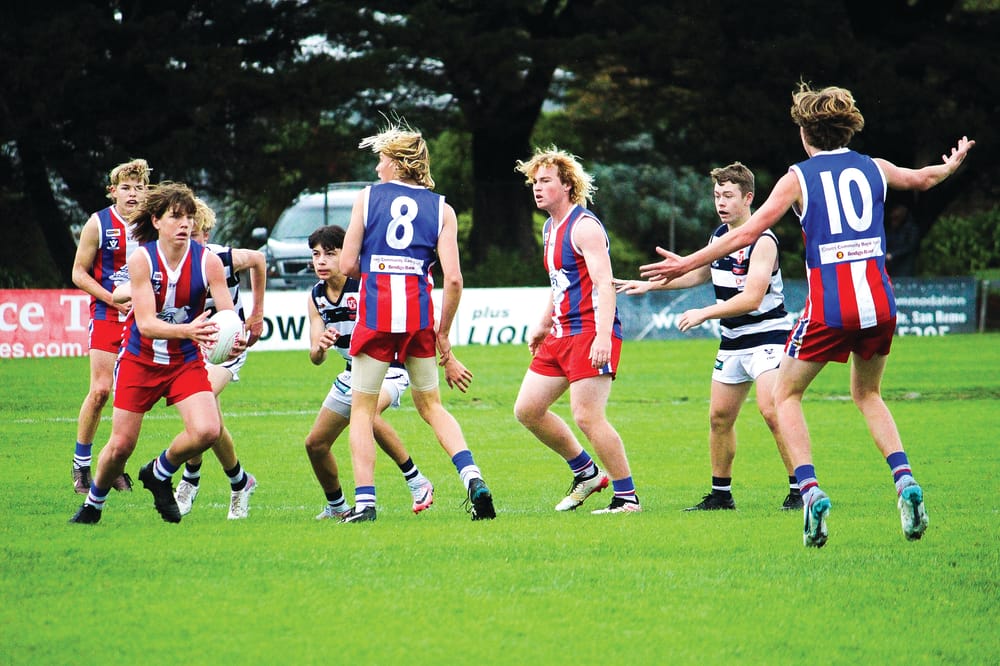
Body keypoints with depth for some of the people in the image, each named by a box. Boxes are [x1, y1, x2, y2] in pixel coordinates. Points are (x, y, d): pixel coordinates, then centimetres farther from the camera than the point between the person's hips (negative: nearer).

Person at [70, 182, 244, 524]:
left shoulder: (208, 261, -12)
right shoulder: (142, 259, -17)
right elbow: (146, 323, -24)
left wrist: (235, 339, -40)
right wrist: (186, 330, -43)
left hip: (186, 361, 1)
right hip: (139, 360, -1)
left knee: (207, 431, -20)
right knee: (121, 446, 2)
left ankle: (159, 474, 11)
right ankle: (93, 504, 32)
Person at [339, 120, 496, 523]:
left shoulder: (367, 198, 4)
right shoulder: (442, 209, 8)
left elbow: (347, 266, 2)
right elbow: (453, 279, 0)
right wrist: (443, 333, 10)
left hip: (375, 312, -2)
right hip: (419, 315, 2)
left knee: (362, 409, 8)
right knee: (431, 406, 16)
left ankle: (364, 500, -2)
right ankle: (472, 478, -3)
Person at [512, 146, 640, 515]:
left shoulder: (584, 226, -12)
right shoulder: (550, 228, 17)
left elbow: (604, 284, -20)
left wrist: (603, 336, -30)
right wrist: (543, 325, 30)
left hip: (591, 333, -10)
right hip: (561, 334, 10)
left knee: (587, 416, -16)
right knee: (527, 409, 7)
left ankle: (627, 498, -7)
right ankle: (587, 473, 20)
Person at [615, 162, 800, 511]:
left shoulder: (762, 241, -18)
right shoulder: (719, 234, 8)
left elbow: (752, 298, -25)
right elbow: (700, 273, 27)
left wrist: (704, 313, -25)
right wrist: (650, 284, 25)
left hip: (767, 335, -9)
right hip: (733, 341, 9)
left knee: (771, 410, -21)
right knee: (719, 416, 9)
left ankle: (800, 489, -16)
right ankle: (721, 493, 20)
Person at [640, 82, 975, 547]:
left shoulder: (800, 177, 1)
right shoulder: (873, 169, 13)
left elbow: (748, 233, -2)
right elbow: (922, 178, 34)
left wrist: (686, 264, 6)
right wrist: (951, 165, 57)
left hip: (829, 306, -4)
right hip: (879, 301, 4)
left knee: (785, 394, 12)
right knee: (867, 394, 24)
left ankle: (810, 489, -7)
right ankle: (904, 481, 3)